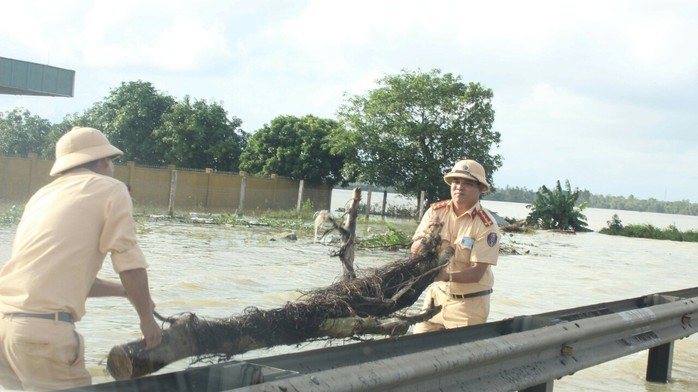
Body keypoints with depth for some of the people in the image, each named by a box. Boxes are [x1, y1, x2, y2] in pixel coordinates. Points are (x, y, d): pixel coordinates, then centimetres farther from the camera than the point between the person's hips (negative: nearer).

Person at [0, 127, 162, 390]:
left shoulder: (43, 195, 24)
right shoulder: (110, 189, 5)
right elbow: (129, 262, -3)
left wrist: (124, 290, 36)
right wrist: (146, 317, 10)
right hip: (43, 329, -7)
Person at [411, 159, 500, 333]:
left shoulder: (486, 225, -16)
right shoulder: (436, 211, -4)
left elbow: (476, 272, -19)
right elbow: (414, 250, -5)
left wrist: (448, 276, -36)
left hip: (469, 302, -4)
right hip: (436, 294, 4)